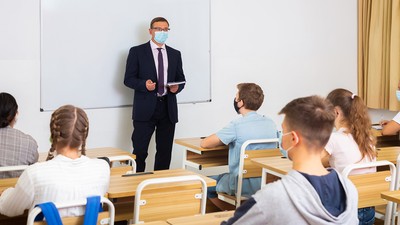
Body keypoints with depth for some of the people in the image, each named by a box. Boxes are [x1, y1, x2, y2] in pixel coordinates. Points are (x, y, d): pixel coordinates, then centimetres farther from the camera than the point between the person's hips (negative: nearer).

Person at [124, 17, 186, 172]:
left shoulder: (175, 54, 14)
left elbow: (181, 79, 18)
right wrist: (144, 84, -20)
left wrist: (177, 87, -5)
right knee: (139, 151, -5)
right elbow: (128, 79, -1)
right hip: (145, 109, -4)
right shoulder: (137, 52, 2)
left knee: (165, 151, 8)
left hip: (168, 108, 4)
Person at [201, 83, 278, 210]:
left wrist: (224, 141, 7)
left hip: (244, 187, -7)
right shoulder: (271, 124, 0)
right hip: (267, 184, 7)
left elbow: (204, 144, -11)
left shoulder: (236, 126, -18)